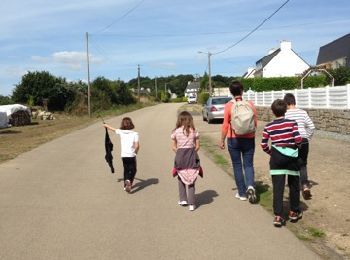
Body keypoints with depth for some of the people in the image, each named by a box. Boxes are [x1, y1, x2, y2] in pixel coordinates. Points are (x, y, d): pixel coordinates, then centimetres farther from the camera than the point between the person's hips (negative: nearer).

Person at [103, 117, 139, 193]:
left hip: (123, 155, 3)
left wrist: (106, 125, 38)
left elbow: (112, 129, 19)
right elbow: (137, 145, -14)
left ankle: (126, 185, 20)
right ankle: (129, 181, -21)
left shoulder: (121, 132, 0)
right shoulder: (135, 133, -8)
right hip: (131, 155, -3)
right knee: (133, 170, 6)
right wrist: (135, 152, 6)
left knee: (126, 170, 19)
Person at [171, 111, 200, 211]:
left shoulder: (176, 132, -1)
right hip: (192, 155, 0)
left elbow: (174, 147, 2)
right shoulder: (194, 131, 0)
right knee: (191, 180, 5)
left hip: (180, 155, 0)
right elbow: (197, 146, 1)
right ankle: (191, 203, 5)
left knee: (181, 178, 19)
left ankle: (183, 199, 21)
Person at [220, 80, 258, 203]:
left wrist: (222, 140, 3)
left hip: (233, 139, -1)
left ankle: (242, 193, 15)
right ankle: (250, 186, -15)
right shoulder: (250, 104, -3)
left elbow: (225, 125, -7)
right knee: (248, 164, 10)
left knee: (237, 165, 10)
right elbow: (255, 122, 2)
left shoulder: (228, 105, -9)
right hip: (248, 139, 1)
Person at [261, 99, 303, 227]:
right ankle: (294, 212, 28)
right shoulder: (292, 123, -5)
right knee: (294, 185, 16)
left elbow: (263, 144, -1)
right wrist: (293, 144, 8)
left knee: (277, 187, 1)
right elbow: (298, 139, -14)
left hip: (276, 157, 1)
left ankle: (278, 216, -4)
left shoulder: (268, 126, 0)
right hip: (291, 156, 0)